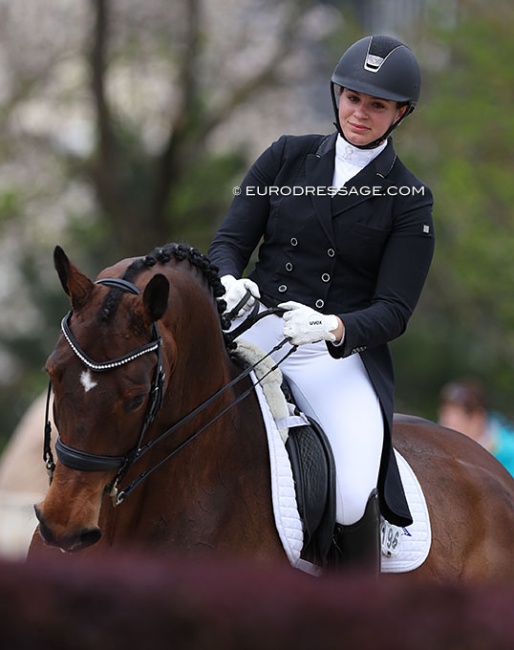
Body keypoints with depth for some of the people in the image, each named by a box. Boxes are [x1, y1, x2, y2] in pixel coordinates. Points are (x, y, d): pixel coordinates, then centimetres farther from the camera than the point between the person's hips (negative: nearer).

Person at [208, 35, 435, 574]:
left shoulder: (408, 200, 4)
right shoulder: (286, 158, 10)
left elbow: (393, 311, -2)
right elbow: (229, 241, 7)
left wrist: (334, 328, -24)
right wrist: (229, 282, -18)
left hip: (343, 355, -2)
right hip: (255, 333, 2)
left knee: (354, 498, -28)